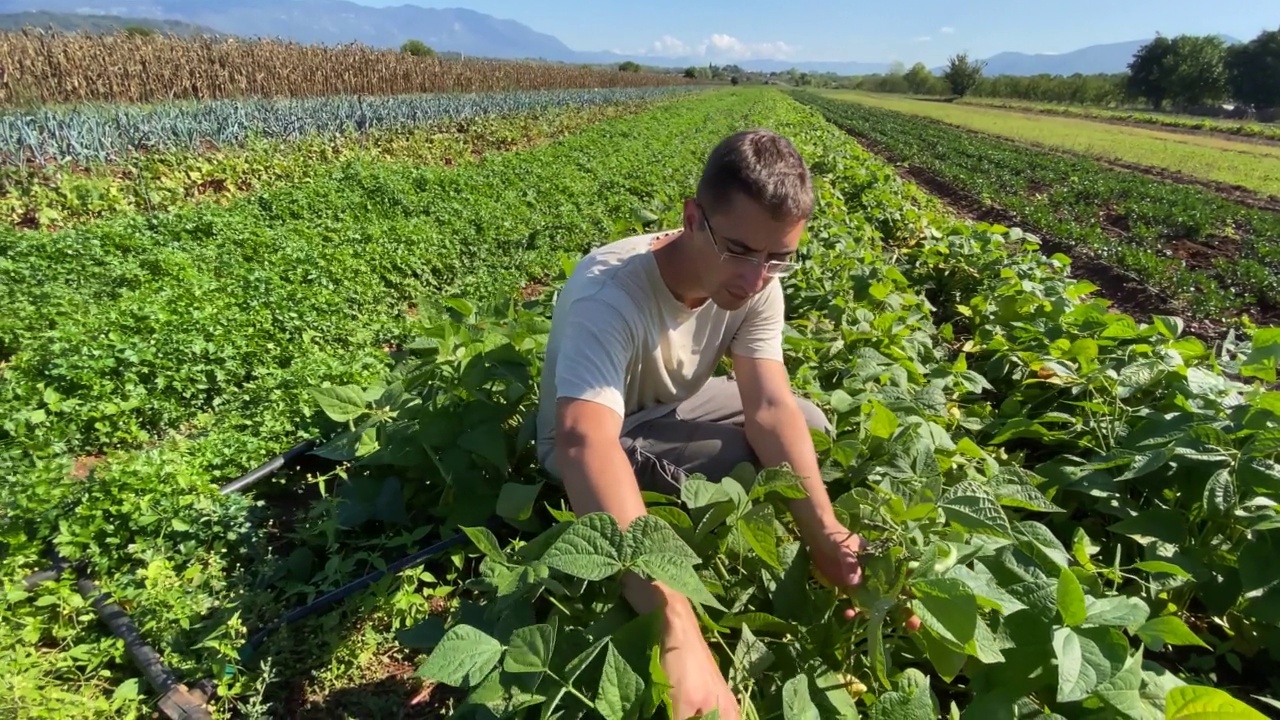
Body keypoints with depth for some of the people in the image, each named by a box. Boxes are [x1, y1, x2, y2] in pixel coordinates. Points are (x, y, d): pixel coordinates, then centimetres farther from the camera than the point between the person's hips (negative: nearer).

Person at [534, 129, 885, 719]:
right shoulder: (609, 296, -39)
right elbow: (585, 444, -54)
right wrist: (678, 633, -64)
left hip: (670, 409, 6)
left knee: (808, 423, -7)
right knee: (760, 462, -24)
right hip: (595, 438, -6)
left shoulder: (756, 283, -19)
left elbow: (771, 407, -25)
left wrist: (825, 535, -39)